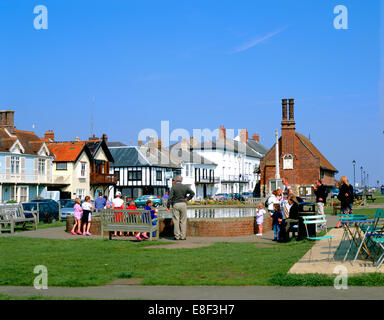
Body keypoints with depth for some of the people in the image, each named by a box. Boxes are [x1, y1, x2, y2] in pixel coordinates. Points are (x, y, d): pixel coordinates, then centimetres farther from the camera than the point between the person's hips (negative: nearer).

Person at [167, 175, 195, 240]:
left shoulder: (173, 187, -5)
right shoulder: (185, 187, 4)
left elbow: (170, 197, -11)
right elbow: (192, 193, 2)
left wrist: (168, 205, -6)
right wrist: (187, 199, 6)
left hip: (175, 204, -2)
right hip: (183, 204, 2)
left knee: (176, 221, 1)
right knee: (183, 221, 7)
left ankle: (177, 236, -1)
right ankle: (183, 236, 5)